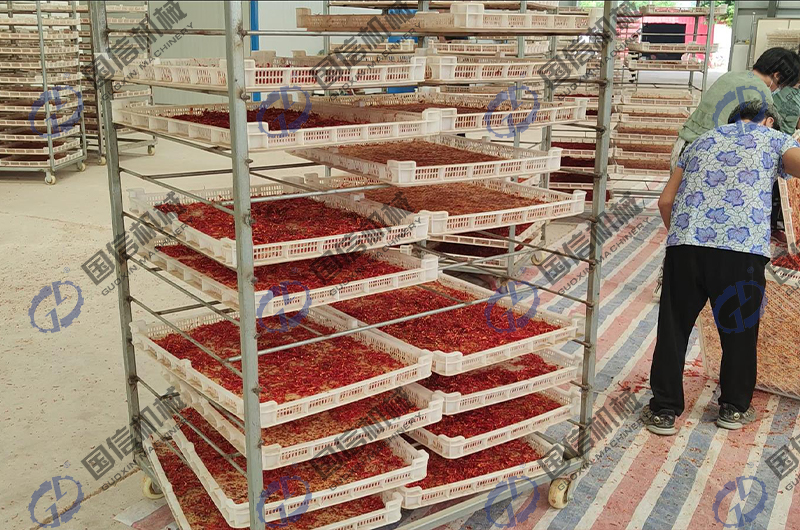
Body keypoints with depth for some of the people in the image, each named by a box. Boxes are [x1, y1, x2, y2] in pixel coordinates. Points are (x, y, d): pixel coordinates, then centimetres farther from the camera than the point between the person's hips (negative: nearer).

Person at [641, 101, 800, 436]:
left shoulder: (701, 142, 28)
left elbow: (665, 201, 22)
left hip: (685, 243, 3)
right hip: (743, 248, -2)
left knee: (674, 329, 9)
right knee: (739, 332, 14)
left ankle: (664, 411, 14)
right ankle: (734, 408, 27)